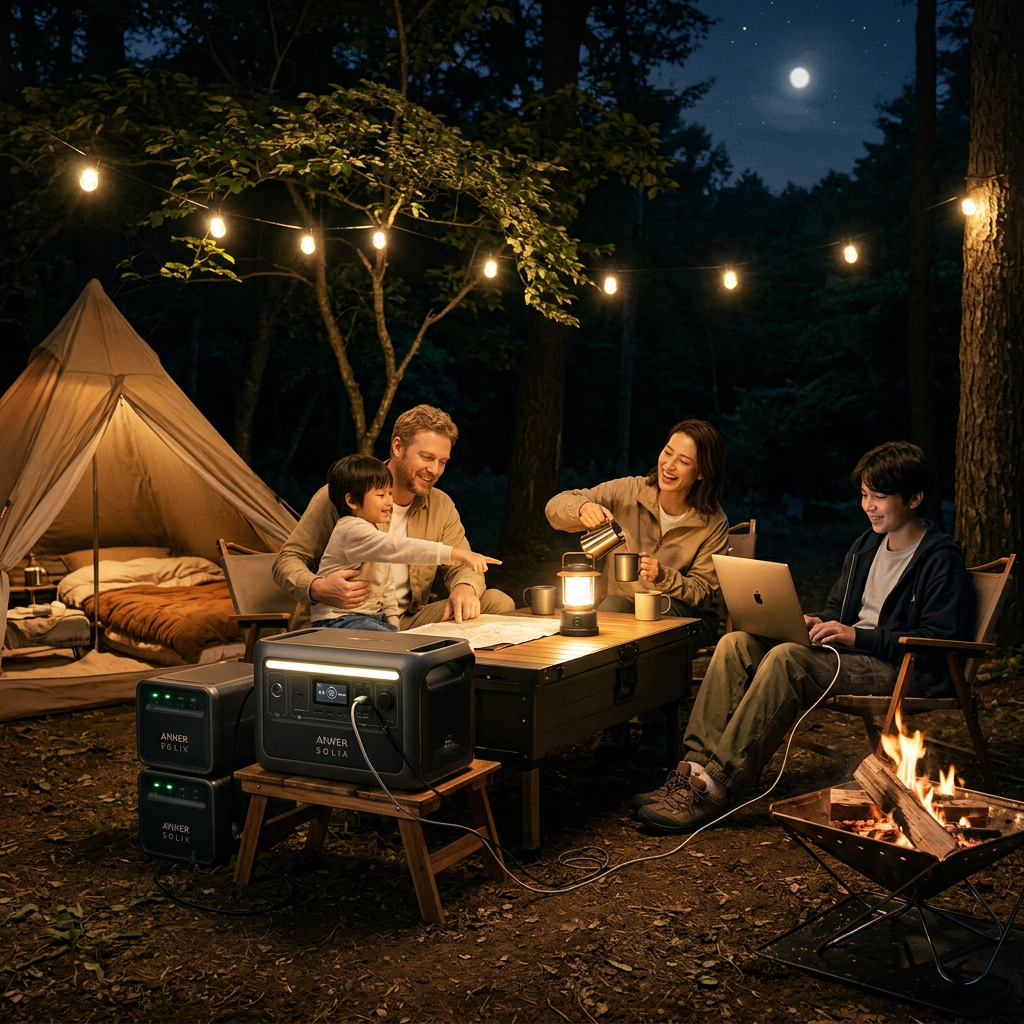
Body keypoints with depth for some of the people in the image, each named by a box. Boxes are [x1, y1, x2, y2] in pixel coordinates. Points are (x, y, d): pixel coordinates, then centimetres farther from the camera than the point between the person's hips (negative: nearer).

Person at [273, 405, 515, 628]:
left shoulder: (441, 506, 9)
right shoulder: (338, 497, -7)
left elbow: (462, 566, 8)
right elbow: (287, 560, -5)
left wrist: (465, 588, -20)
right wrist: (317, 589, -29)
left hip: (407, 622, 6)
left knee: (499, 603, -14)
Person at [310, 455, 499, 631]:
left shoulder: (372, 530, 16)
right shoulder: (352, 530, -18)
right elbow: (400, 548, -30)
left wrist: (392, 622, 9)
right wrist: (455, 553, -36)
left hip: (374, 617, 9)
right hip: (339, 620, -9)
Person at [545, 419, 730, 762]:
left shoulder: (713, 524, -9)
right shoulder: (628, 492, -7)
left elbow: (703, 592, -9)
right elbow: (556, 507, -10)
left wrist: (664, 577, -29)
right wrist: (583, 508, -34)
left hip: (682, 616, -1)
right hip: (622, 602, 1)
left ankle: (655, 727, -18)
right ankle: (612, 724, -16)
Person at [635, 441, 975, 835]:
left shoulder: (941, 560, -7)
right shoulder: (866, 546, 18)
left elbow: (939, 640, -14)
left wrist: (858, 637, -19)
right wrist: (818, 625, 1)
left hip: (903, 671, -8)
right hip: (851, 656, 8)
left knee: (785, 659, -33)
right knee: (736, 645, -13)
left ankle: (714, 788, -35)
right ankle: (692, 769, -23)